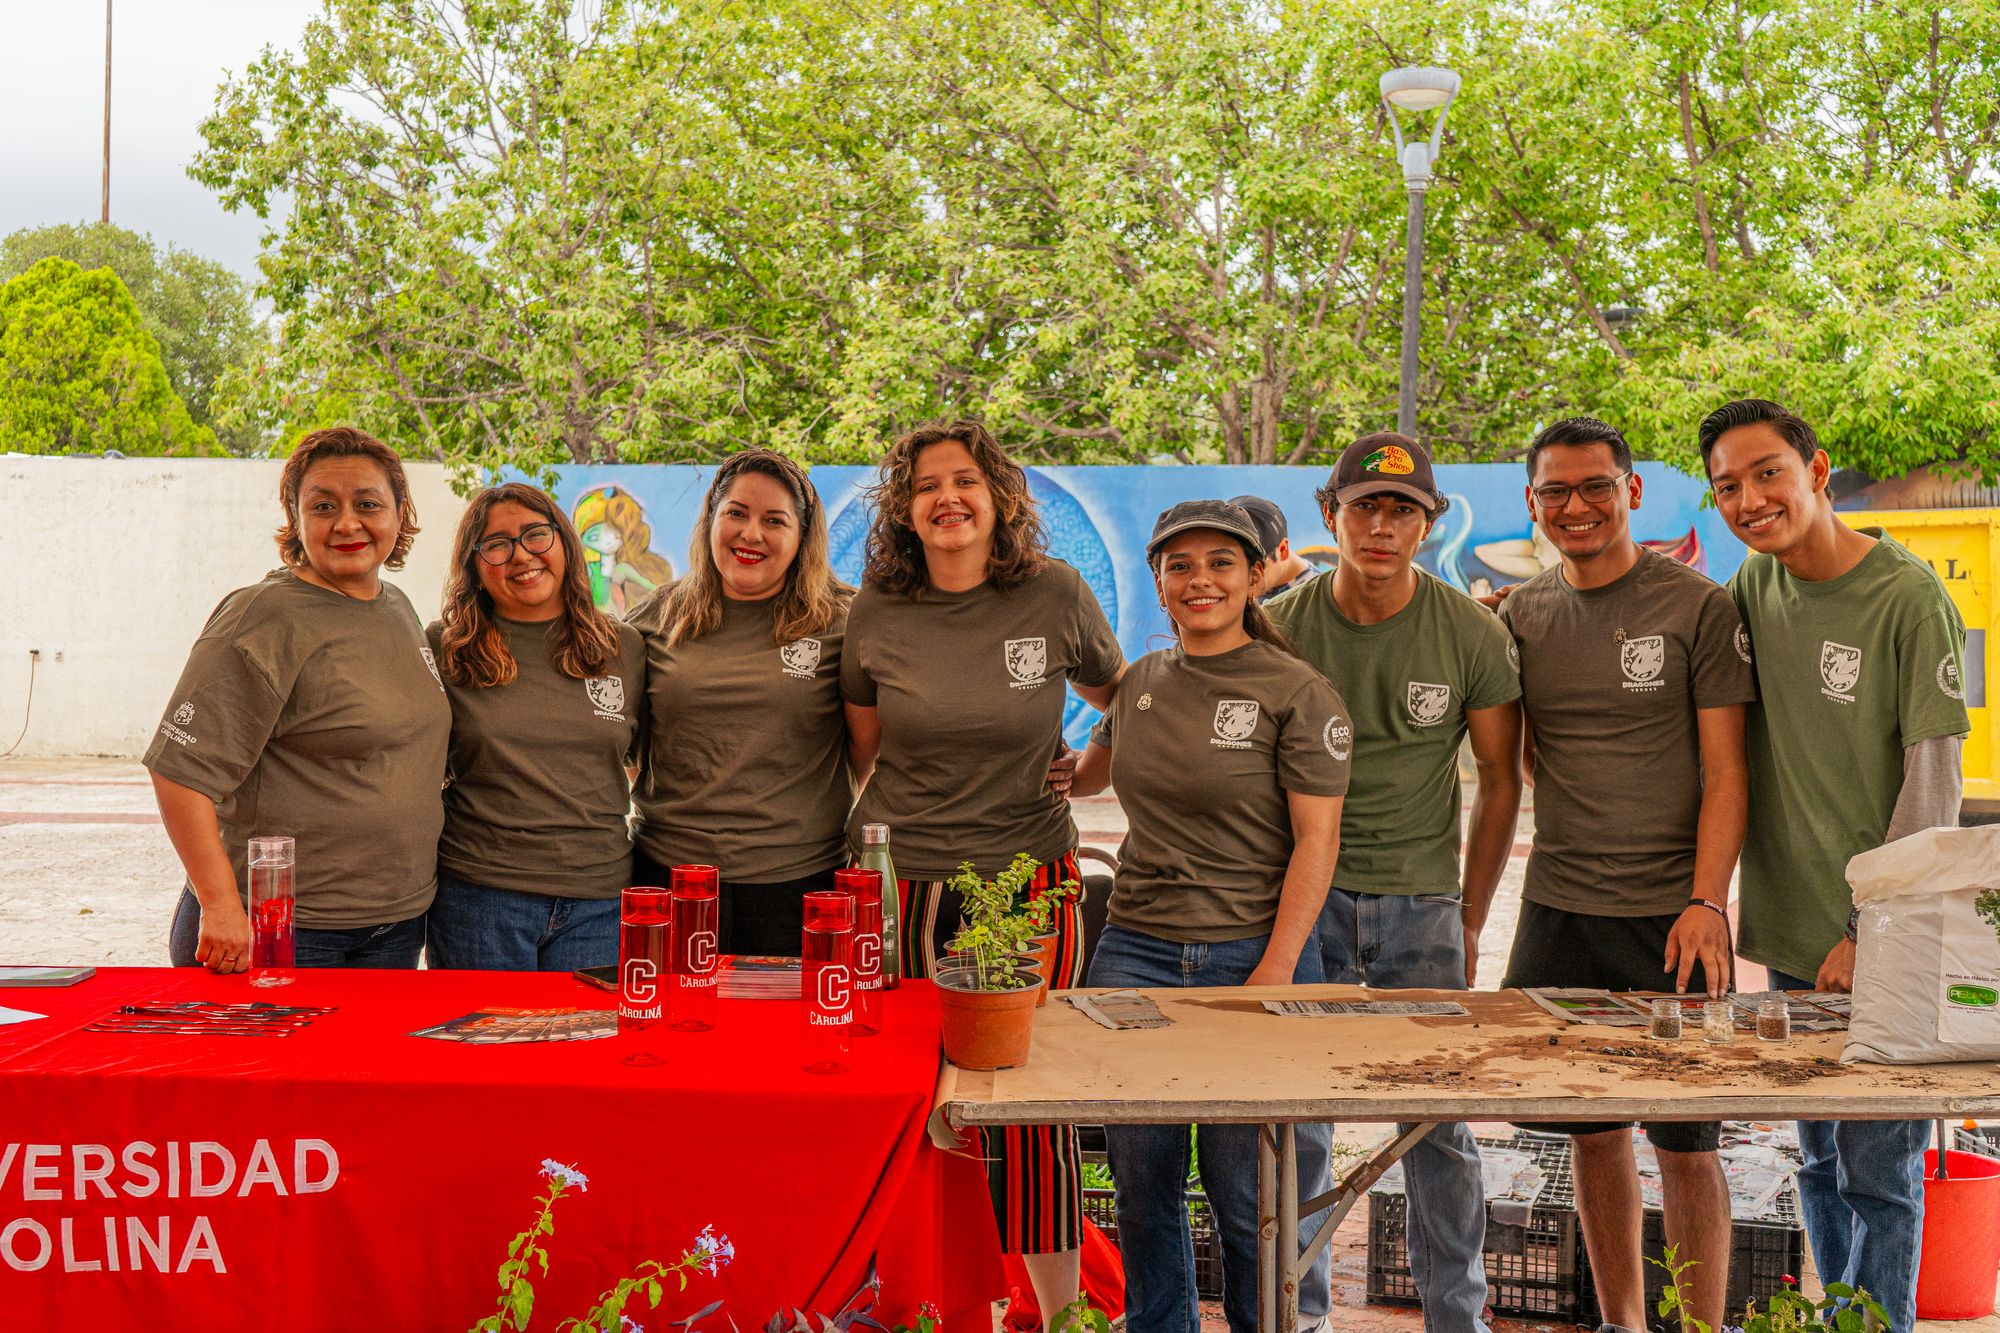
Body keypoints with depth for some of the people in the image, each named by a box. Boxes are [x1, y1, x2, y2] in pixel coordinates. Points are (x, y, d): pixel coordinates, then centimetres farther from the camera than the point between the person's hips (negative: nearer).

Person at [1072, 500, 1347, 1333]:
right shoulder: (1140, 683, 11)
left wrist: (1277, 970, -15)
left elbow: (1316, 841, -9)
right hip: (1135, 953, 5)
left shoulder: (1298, 694, -5)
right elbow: (1093, 769, 31)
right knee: (1141, 1180, 10)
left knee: (1252, 1193, -1)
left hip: (1254, 957, -4)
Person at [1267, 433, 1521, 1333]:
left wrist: (1470, 919, 5)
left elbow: (1500, 779, 6)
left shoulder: (1474, 635, -2)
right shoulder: (1280, 628, -2)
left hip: (1422, 900, 0)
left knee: (1439, 1122, 4)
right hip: (1306, 894, 0)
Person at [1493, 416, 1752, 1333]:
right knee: (1591, 1130, 12)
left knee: (1685, 1142, 2)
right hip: (1557, 907, 4)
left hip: (1669, 915, -4)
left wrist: (1707, 901, -14)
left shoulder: (1697, 607, -4)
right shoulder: (1520, 616, 8)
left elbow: (1725, 770, -5)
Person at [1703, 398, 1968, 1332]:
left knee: (1878, 1170, 2)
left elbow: (1934, 778, -13)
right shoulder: (1754, 584, 4)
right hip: (1789, 937, 6)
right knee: (1820, 1160, 17)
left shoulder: (1909, 598, -13)